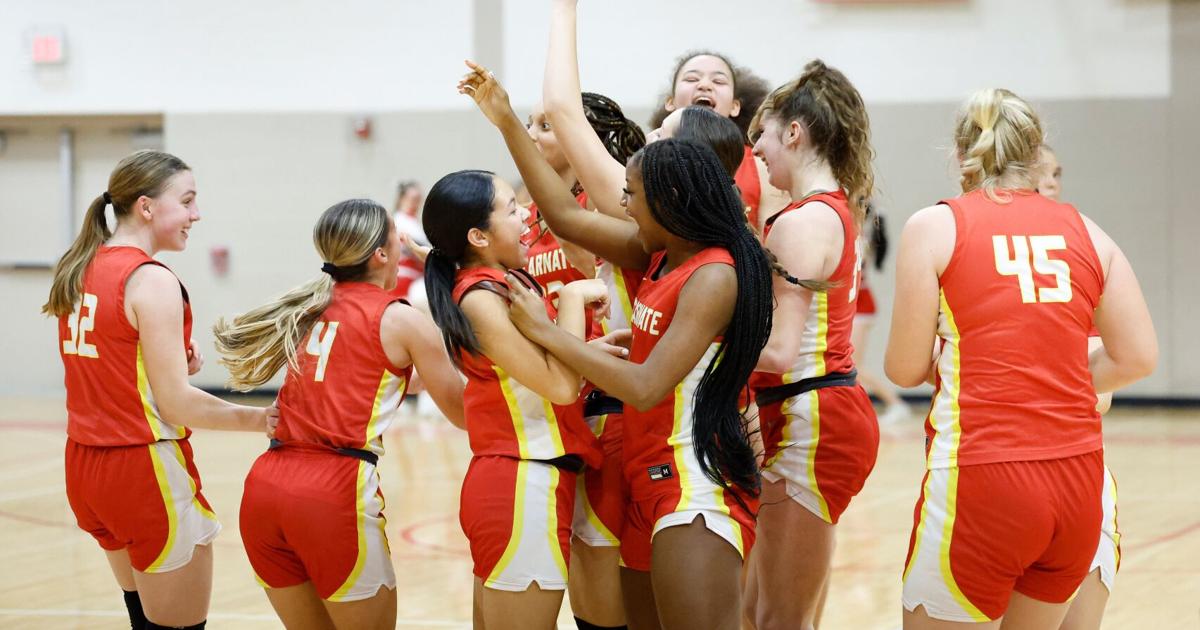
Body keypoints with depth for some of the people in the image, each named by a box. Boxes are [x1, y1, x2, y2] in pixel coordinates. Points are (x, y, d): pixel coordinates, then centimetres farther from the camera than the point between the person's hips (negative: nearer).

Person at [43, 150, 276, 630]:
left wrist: (176, 359, 4)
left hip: (85, 464, 8)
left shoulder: (79, 268, 8)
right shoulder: (152, 280, -16)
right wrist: (258, 419, -9)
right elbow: (176, 403, -18)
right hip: (147, 469, -8)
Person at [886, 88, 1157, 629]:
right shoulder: (1086, 234, 9)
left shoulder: (934, 228, -1)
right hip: (1078, 481, 5)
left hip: (982, 479, -5)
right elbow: (1138, 357, 8)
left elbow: (906, 370, 0)